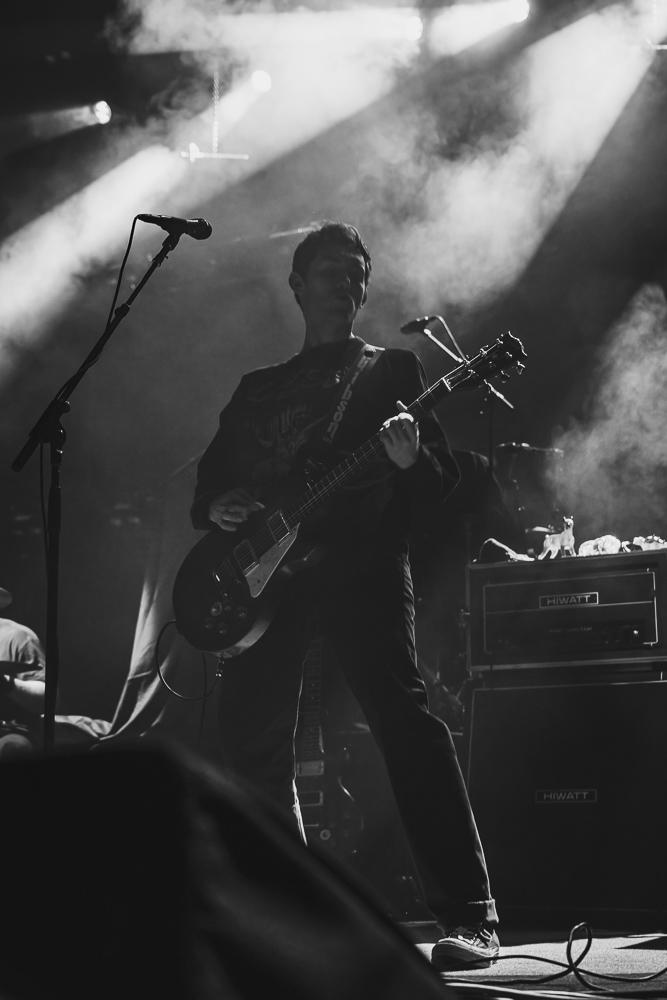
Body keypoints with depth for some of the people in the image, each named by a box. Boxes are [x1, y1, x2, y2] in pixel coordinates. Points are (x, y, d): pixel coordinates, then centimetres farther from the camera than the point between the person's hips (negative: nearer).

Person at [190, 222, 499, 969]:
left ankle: (468, 917, -19)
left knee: (404, 722, -19)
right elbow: (208, 478, 24)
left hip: (360, 564, -4)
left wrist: (411, 461, -17)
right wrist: (216, 509, 0)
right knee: (251, 742, 3)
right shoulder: (257, 389, 24)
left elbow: (444, 480, 6)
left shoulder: (391, 370, 15)